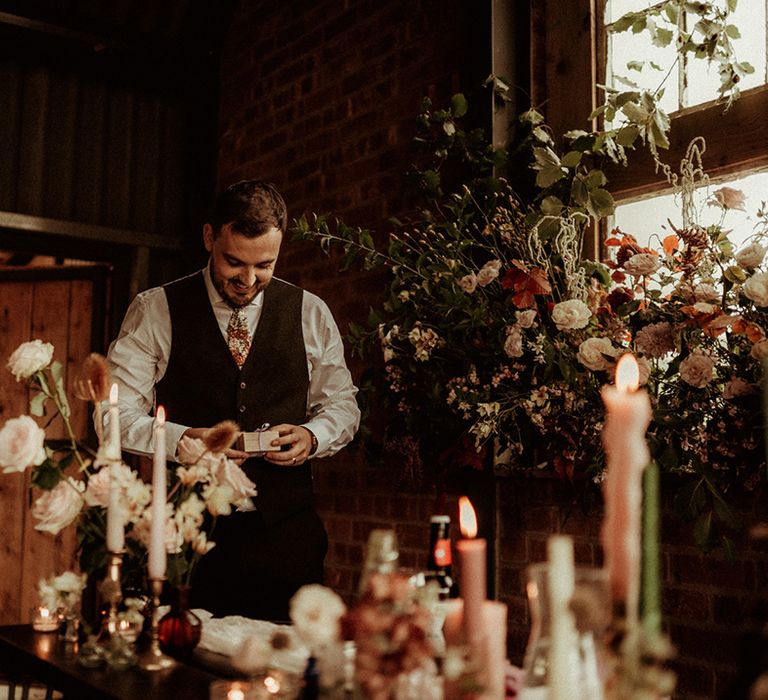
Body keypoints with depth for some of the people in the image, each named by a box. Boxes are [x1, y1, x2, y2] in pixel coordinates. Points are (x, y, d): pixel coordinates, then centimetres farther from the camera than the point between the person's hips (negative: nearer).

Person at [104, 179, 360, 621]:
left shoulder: (311, 314, 7)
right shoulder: (155, 311, 2)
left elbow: (343, 404, 15)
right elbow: (116, 411, 0)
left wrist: (312, 435, -7)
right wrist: (181, 439, -18)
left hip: (287, 532, 2)